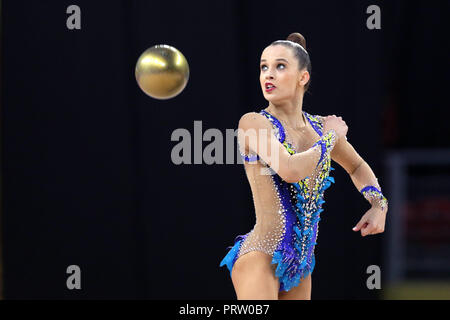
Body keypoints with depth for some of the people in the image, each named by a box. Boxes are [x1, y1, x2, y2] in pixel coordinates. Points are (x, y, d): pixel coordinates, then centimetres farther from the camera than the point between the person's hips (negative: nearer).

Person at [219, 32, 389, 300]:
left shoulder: (319, 126, 10)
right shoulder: (254, 123, -8)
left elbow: (357, 167, 30)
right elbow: (290, 170, -25)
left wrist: (379, 205, 12)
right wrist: (329, 138, -8)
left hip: (300, 263, 7)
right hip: (259, 257, -7)